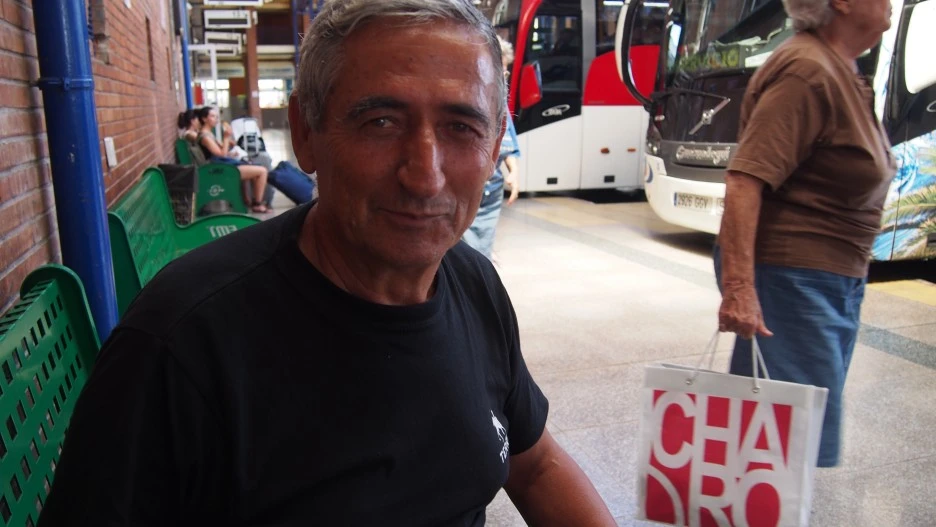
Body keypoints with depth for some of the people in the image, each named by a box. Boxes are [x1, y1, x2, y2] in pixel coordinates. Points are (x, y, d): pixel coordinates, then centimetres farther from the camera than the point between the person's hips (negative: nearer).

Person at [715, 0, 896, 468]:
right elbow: (745, 179, -27)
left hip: (833, 278, 10)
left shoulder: (843, 70, 13)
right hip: (791, 276, -10)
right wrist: (738, 287, -33)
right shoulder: (807, 71, -19)